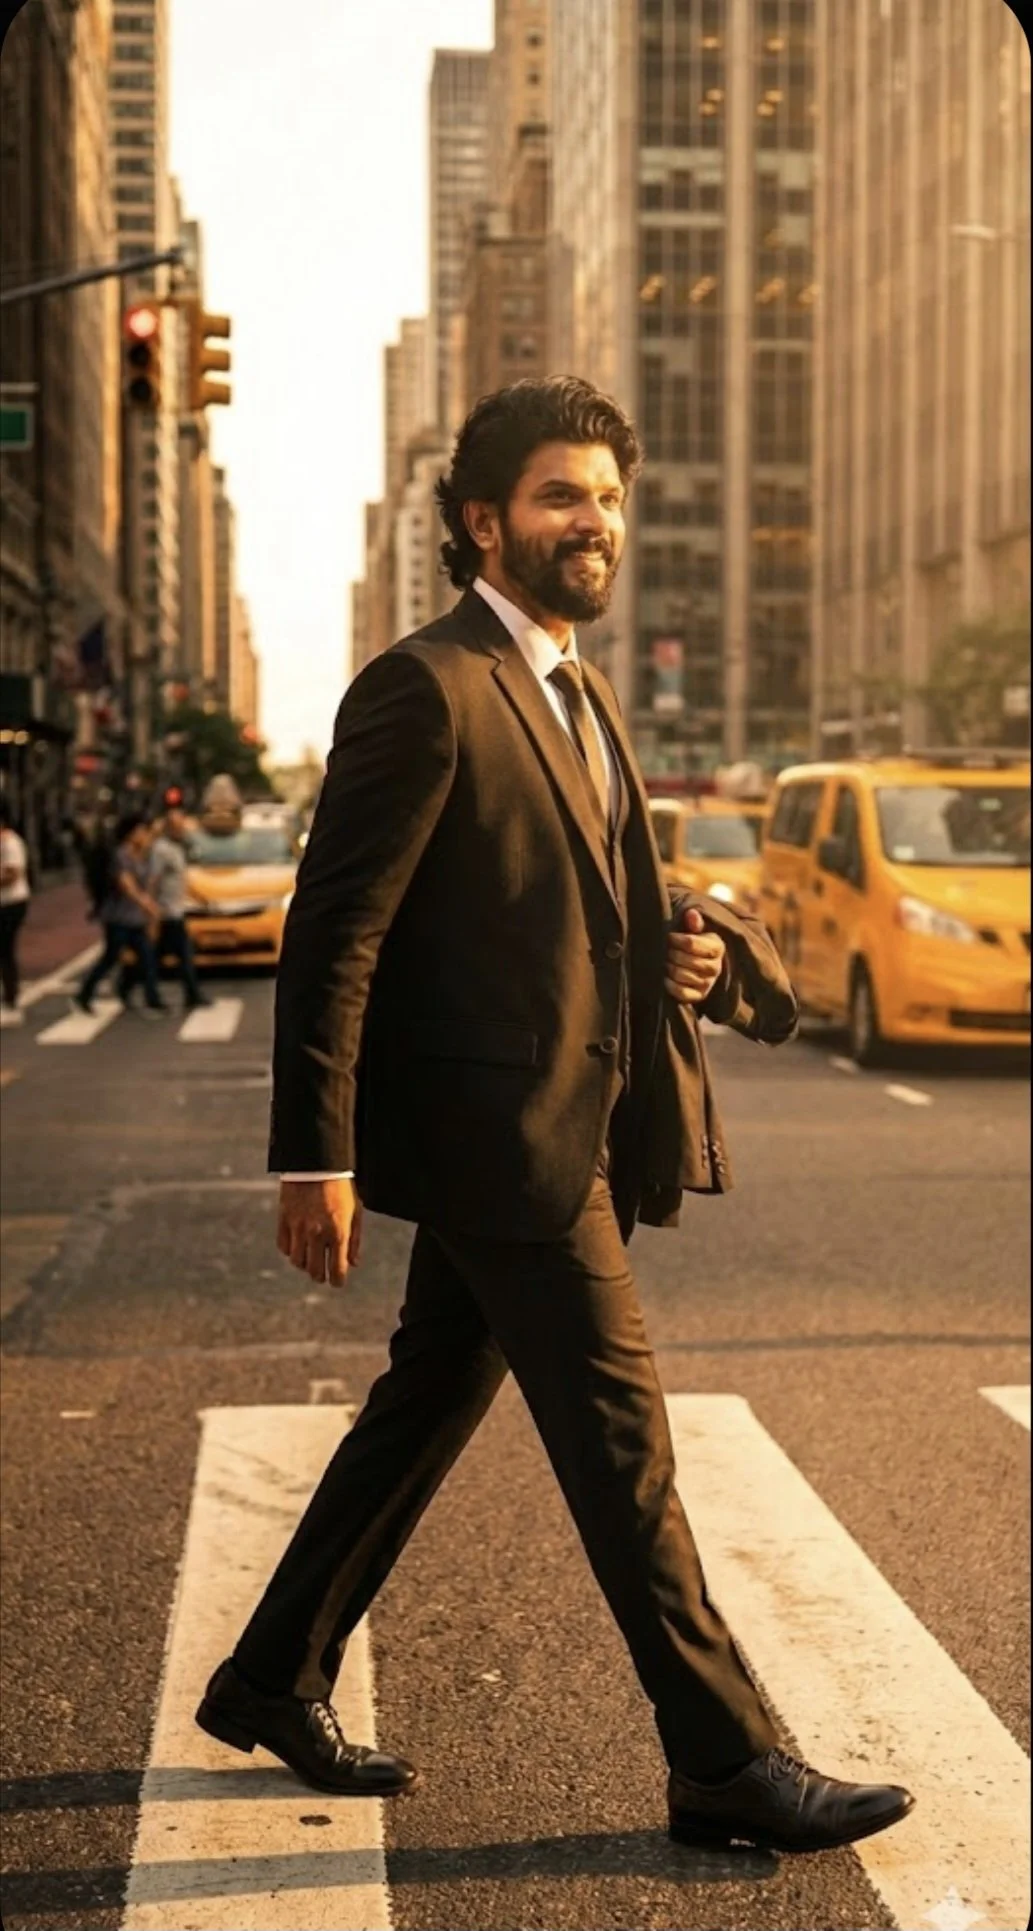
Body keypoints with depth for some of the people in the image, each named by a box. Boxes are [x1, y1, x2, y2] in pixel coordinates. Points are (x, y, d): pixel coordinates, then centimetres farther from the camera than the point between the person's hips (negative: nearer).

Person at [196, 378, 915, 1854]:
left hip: (562, 1134, 9)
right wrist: (316, 1156, -18)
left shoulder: (582, 699, 17)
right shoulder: (425, 691, -12)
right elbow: (334, 936, -15)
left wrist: (689, 946, 4)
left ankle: (275, 1679, 30)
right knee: (621, 1442, -4)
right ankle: (726, 1761, 6)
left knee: (424, 1412, 16)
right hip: (501, 1134, -9)